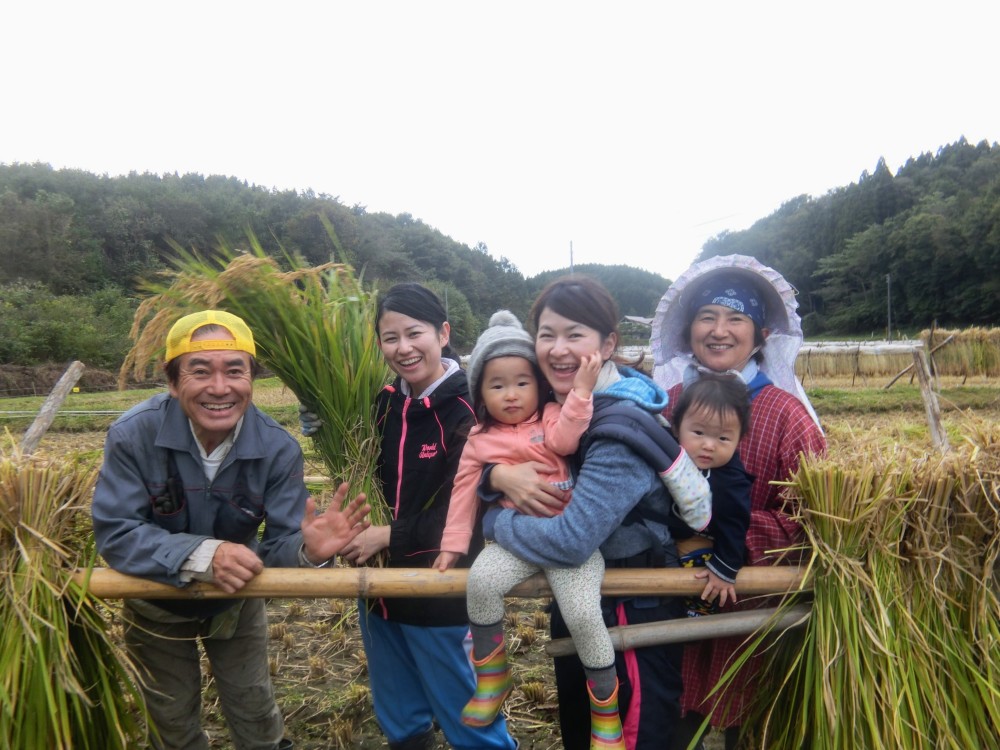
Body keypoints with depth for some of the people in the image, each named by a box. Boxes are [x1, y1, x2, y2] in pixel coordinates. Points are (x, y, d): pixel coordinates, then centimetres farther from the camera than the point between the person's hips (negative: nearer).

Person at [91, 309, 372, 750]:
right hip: (157, 605, 0)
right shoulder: (133, 435, -29)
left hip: (236, 601, 1)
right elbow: (115, 533, -30)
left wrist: (306, 549, -48)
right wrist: (200, 555, -44)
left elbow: (277, 545, -24)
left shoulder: (278, 448, -25)